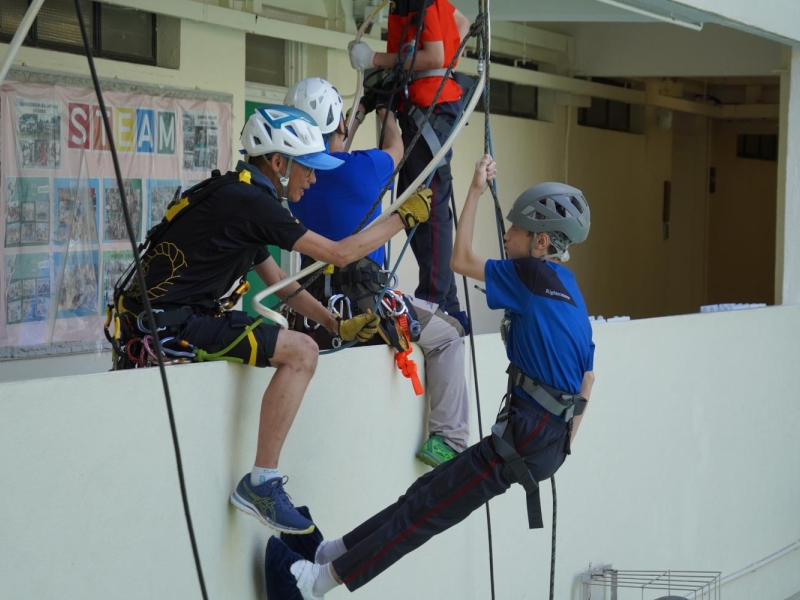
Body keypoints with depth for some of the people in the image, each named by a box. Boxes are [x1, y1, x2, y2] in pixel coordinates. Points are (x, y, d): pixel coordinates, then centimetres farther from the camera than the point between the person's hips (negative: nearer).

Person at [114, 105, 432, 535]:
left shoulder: (238, 198, 16)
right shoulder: (248, 201, -15)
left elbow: (276, 280, 24)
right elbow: (339, 254, -13)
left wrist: (336, 325, 18)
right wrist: (404, 217, -2)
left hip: (159, 318, 11)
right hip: (170, 324, -11)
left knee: (285, 341, 26)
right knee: (299, 352, -17)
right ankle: (261, 484, -14)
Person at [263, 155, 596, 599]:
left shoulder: (535, 276, -13)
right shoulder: (568, 289, 15)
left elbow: (461, 260, -7)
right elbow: (587, 375, 19)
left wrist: (477, 189, 1)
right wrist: (560, 442, 23)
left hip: (526, 435, -9)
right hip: (551, 438, 9)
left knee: (428, 507, -7)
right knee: (428, 491, 10)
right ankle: (331, 552, 15)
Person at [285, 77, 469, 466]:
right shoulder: (363, 167, -9)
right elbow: (396, 149, 15)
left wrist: (359, 117, 43)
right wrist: (387, 114, 36)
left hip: (314, 305, 6)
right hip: (367, 301, -6)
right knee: (448, 335, 14)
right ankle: (448, 438, 4)